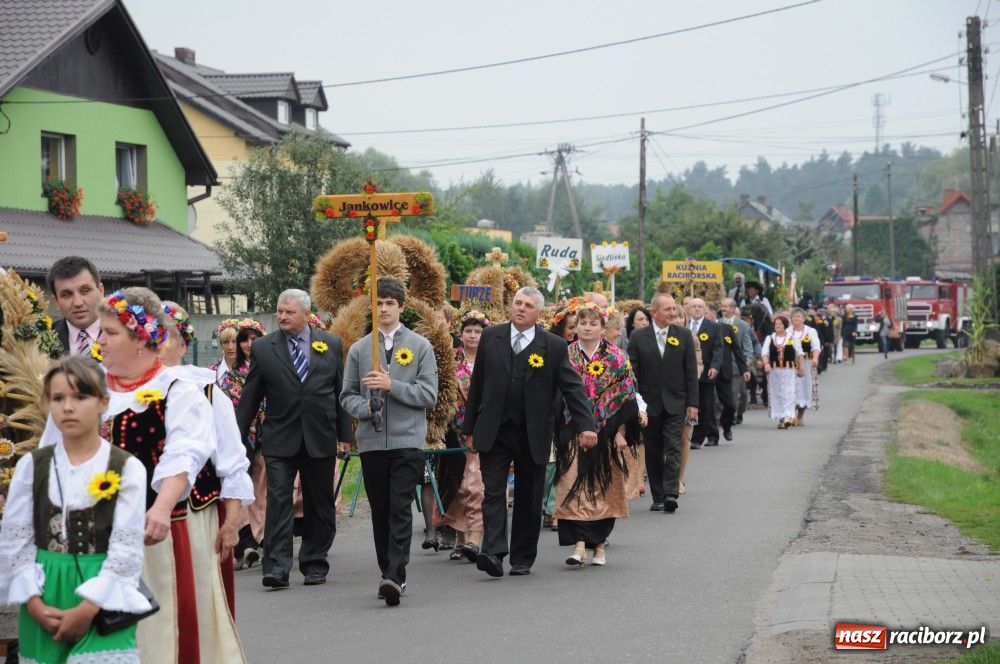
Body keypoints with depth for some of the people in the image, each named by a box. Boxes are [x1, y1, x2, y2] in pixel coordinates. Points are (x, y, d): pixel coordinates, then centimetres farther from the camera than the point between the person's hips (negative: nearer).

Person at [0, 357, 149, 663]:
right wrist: (34, 603, -9)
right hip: (45, 597, 3)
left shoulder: (127, 468, -3)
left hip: (103, 600, -2)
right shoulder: (32, 465, 3)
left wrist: (87, 609, -14)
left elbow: (127, 548, -7)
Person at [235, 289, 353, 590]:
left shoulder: (330, 345, 6)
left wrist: (345, 434, 5)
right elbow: (250, 397, 6)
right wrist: (237, 438, 3)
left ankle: (314, 564, 19)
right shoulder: (263, 348, 3)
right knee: (278, 500, -10)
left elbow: (341, 392, 9)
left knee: (319, 504, 8)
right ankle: (276, 568, -12)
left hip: (320, 438, 1)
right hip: (279, 439, -1)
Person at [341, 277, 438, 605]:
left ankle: (395, 576, -17)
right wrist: (364, 408, -10)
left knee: (401, 509, -11)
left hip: (407, 440, -3)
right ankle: (388, 574, 18)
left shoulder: (420, 347, 4)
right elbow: (347, 395, 11)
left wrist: (392, 385, -13)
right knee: (379, 510, 8)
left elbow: (429, 394, -2)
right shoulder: (359, 349, 10)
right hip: (371, 441, 3)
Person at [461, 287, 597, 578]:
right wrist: (470, 428, 8)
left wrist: (586, 425, -14)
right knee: (493, 491, -10)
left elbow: (573, 388, -2)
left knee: (528, 499, 6)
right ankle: (493, 552, -18)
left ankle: (522, 558, 17)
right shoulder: (491, 337, 5)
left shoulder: (554, 346, -1)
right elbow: (477, 385, 9)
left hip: (533, 436, -1)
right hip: (493, 432, 1)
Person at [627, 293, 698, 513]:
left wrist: (692, 403, -1)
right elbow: (631, 373, 1)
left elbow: (691, 372, 4)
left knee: (672, 449, -11)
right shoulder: (638, 337, 1)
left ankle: (671, 493, -16)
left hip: (675, 404, -1)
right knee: (653, 453, 6)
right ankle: (658, 497, 13)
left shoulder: (684, 335, 4)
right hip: (649, 405, 1)